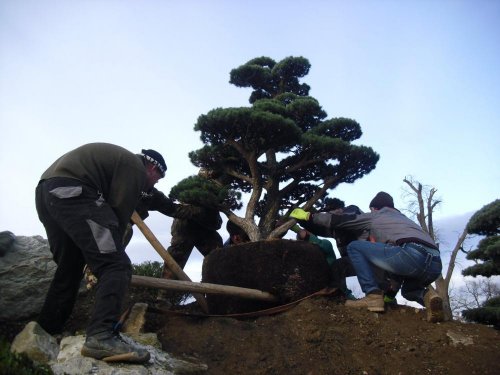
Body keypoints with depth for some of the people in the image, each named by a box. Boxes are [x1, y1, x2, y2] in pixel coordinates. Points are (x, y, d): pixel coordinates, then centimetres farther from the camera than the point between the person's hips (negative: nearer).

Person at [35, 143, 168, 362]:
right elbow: (119, 213, -3)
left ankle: (44, 335, 26)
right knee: (116, 266, -13)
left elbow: (109, 209, 32)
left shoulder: (120, 159, 32)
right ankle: (102, 336, -26)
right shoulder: (136, 167, 4)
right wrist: (112, 253, 8)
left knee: (68, 269, 19)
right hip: (71, 191, -11)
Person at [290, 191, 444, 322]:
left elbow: (339, 221, 23)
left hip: (412, 255, -7)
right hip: (435, 263, 7)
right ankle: (427, 296, 2)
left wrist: (308, 216, 32)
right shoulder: (403, 218, 39)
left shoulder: (374, 216, 21)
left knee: (354, 247, 8)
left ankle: (373, 296, -1)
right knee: (408, 290, 38)